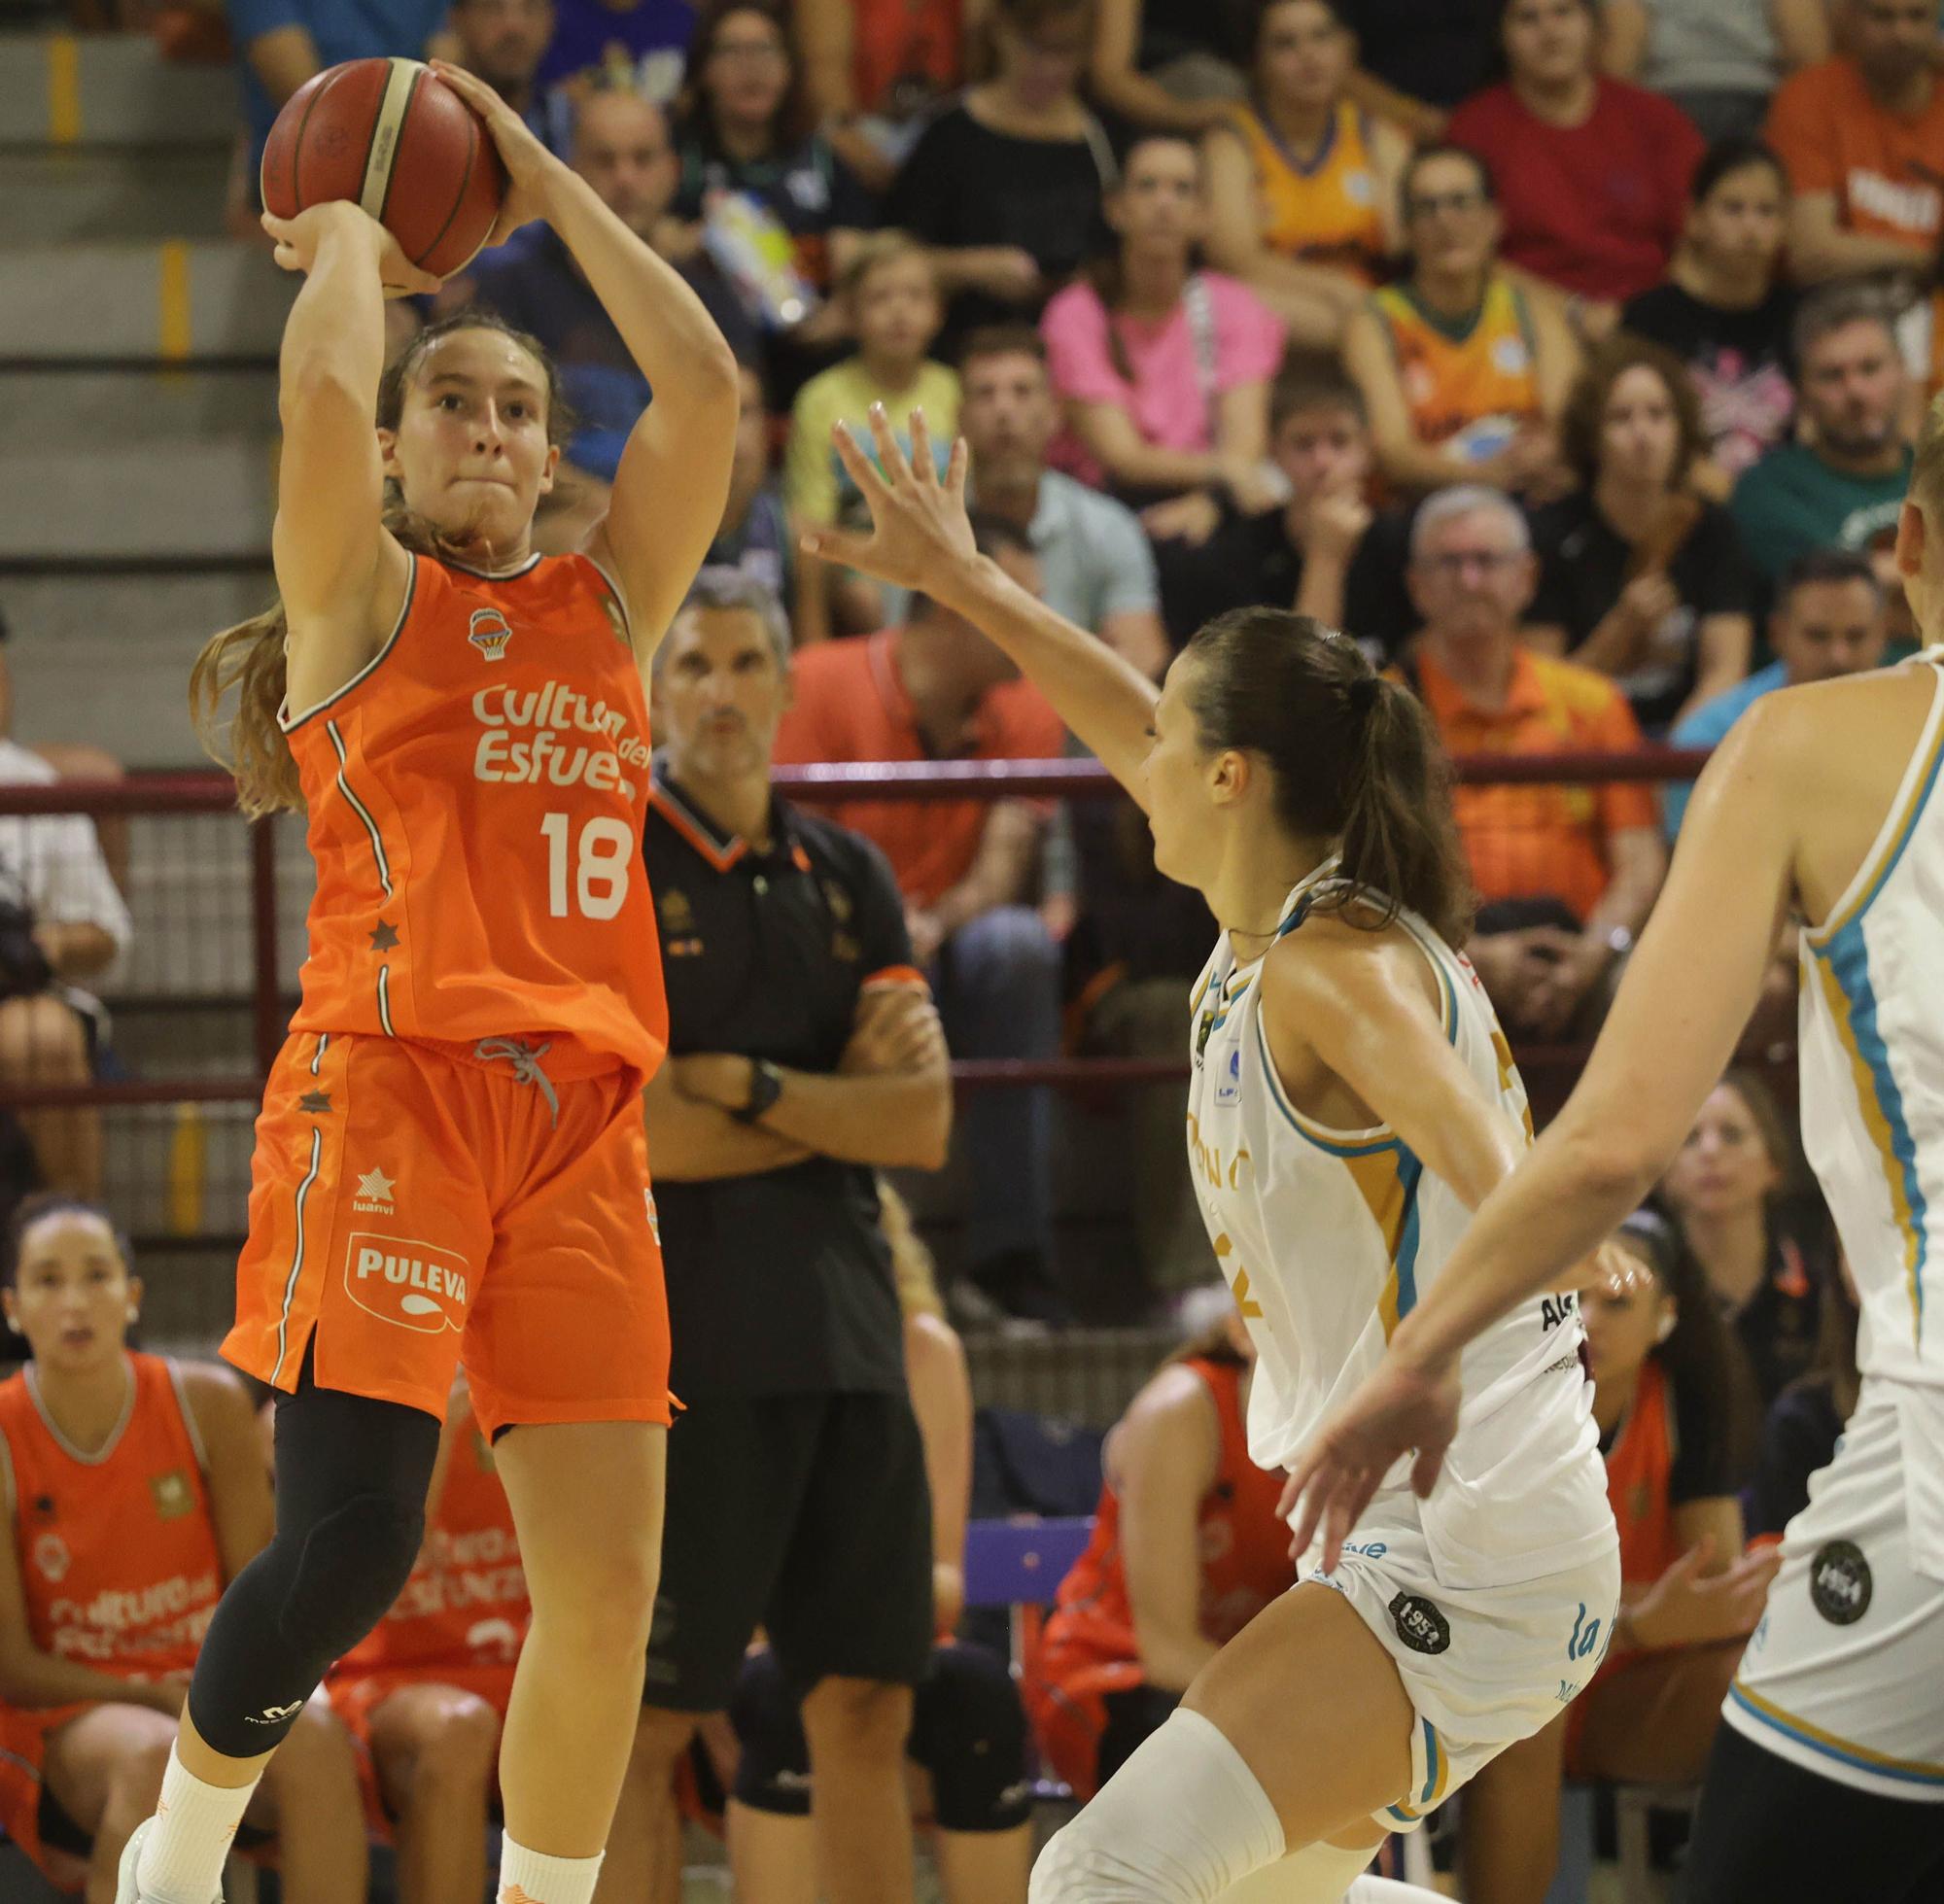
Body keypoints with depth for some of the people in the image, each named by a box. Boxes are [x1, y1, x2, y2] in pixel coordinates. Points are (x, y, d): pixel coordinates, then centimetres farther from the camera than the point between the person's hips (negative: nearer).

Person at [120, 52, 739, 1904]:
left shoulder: (607, 603, 19)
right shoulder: (360, 595, 6)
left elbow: (702, 383, 9)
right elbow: (319, 390, -12)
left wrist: (546, 186, 15)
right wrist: (351, 238, 8)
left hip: (580, 1116, 5)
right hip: (387, 1087, -5)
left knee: (608, 1576, 0)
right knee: (350, 1541, -14)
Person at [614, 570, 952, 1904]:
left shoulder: (849, 877, 14)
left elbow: (925, 1125, 4)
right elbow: (626, 1132, -14)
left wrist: (748, 1087, -9)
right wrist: (841, 1100, -4)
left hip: (849, 1342, 6)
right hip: (679, 1352, -6)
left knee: (869, 1708, 6)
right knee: (649, 1729, -3)